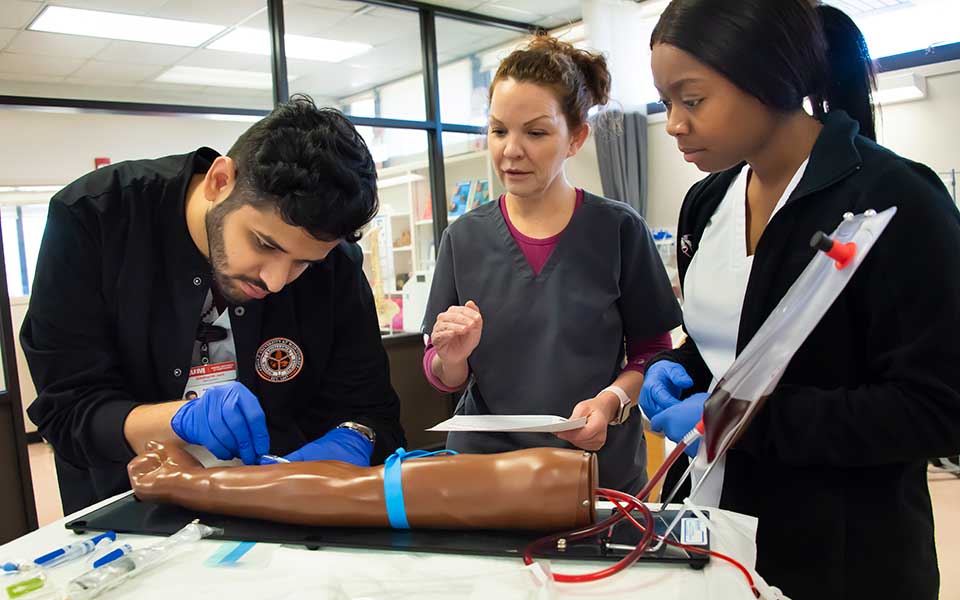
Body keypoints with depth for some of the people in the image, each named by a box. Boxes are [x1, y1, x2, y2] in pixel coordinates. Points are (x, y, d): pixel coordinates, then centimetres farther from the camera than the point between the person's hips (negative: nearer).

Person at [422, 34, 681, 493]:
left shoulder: (619, 230, -8)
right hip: (483, 462, 2)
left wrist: (613, 399, -19)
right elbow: (445, 379, 3)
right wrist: (452, 357, -18)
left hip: (601, 468, -1)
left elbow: (653, 351, -1)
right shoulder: (464, 238, -2)